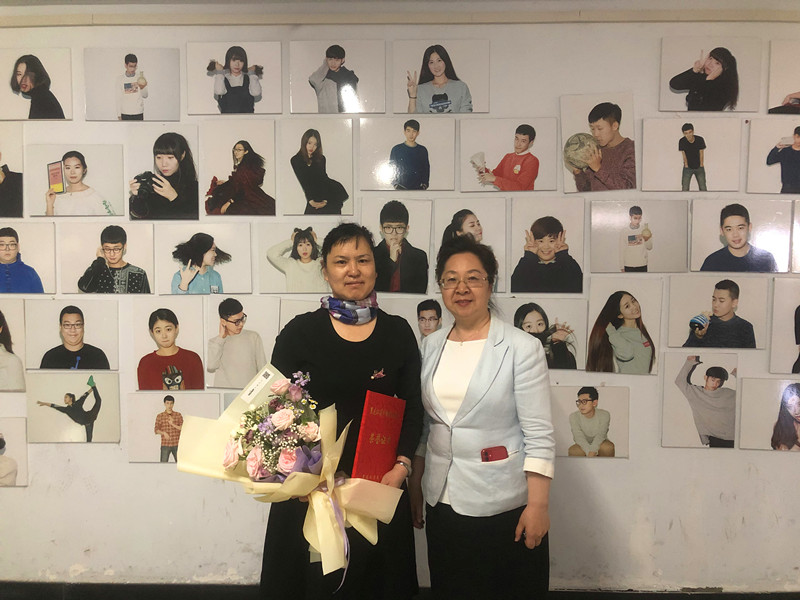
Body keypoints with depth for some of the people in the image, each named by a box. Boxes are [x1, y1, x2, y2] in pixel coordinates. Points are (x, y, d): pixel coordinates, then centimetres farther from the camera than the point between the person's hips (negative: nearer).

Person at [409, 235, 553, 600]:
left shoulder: (521, 348, -10)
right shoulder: (431, 346, 4)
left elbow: (538, 434, -11)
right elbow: (422, 425, 10)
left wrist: (537, 505, -14)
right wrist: (415, 487, 12)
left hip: (504, 505, -4)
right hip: (442, 502, 5)